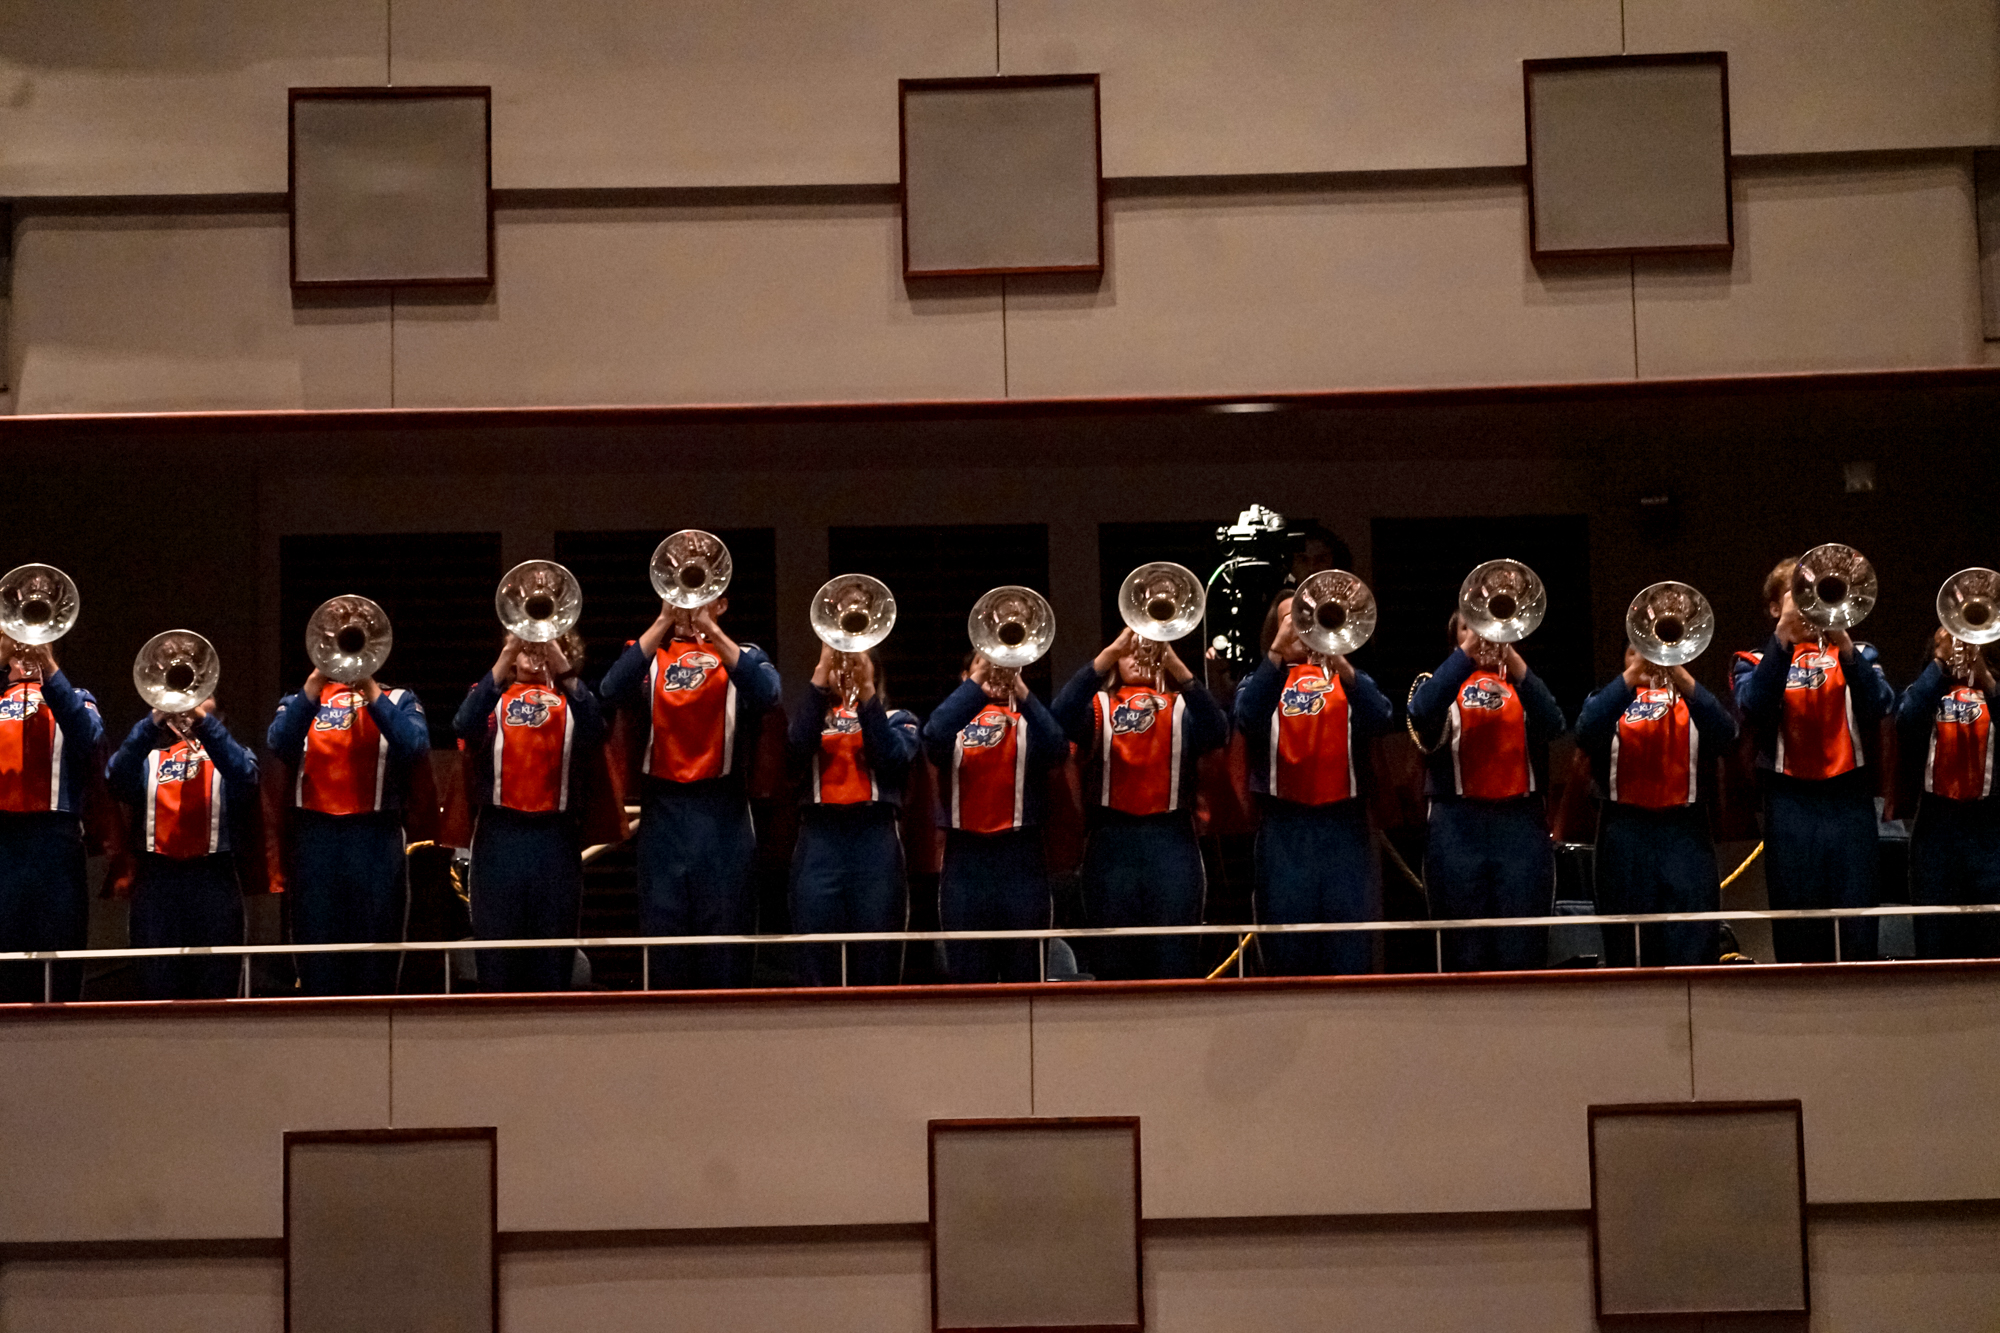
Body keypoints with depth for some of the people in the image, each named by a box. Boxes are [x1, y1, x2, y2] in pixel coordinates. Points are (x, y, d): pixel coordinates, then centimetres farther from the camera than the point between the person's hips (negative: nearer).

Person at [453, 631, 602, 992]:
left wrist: (562, 668, -19)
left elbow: (592, 732, -11)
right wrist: (503, 664, -19)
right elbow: (466, 726, -12)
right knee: (496, 951, -1)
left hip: (556, 836, 0)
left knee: (552, 955, 1)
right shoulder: (493, 696, 12)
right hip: (499, 836, 0)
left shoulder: (571, 699, 12)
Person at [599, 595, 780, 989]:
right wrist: (664, 622, -12)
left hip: (724, 814, -1)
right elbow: (612, 690, -8)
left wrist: (709, 628, -14)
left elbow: (765, 692, -11)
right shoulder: (648, 656, 14)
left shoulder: (745, 656, 12)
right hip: (662, 812, 1)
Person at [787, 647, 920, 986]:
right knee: (817, 968, -6)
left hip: (877, 846, 0)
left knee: (877, 970, -5)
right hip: (818, 842, 0)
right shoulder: (813, 718, 21)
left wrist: (865, 689, -7)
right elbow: (797, 747, -4)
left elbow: (894, 757, -4)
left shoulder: (897, 719, 20)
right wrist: (821, 672, -7)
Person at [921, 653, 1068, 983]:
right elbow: (934, 737, -13)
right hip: (964, 856, 0)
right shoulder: (956, 721, 13)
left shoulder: (1029, 720, 12)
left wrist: (1019, 688, -18)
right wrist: (977, 680, -16)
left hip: (1021, 857, 0)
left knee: (1025, 974, -1)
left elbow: (1056, 748, -12)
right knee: (967, 976, 0)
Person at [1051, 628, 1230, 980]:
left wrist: (1174, 663, -15)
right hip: (1111, 842, 0)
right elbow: (1061, 718, -9)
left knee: (1175, 963, -5)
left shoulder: (1181, 708, 15)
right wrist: (1109, 653, -14)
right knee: (1114, 963, 0)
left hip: (1172, 842, 0)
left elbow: (1217, 732, -7)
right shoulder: (1098, 706, 14)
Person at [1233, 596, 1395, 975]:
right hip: (1284, 828, -1)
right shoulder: (1259, 682, 13)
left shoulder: (1347, 679, 15)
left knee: (1351, 951, -4)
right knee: (1288, 952, -2)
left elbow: (1380, 718, -6)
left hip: (1345, 826, 1)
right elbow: (1247, 717, -11)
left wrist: (1341, 667, -21)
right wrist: (1276, 653, -19)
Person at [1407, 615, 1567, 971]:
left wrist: (1513, 662, -15)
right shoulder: (1437, 683, 15)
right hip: (1457, 825, -1)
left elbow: (1552, 724, -5)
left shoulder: (1522, 682, 18)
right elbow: (1421, 714, -11)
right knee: (1464, 954, -3)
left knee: (1522, 952, -5)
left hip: (1521, 823, 1)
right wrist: (1467, 652, -12)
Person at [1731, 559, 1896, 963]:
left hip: (1850, 801, 1)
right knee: (1798, 935, -1)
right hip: (1790, 804, -1)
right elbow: (1753, 710, -10)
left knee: (1858, 930, -3)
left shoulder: (1854, 654, 17)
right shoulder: (1755, 662, 13)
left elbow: (1879, 706, -4)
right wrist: (1783, 638, -16)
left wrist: (1844, 646, -17)